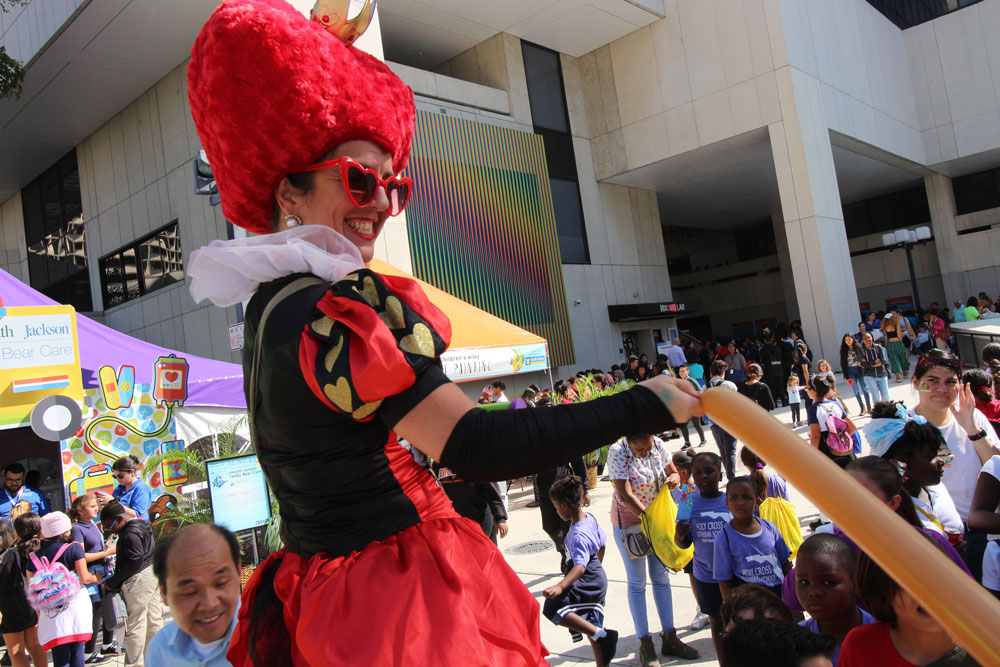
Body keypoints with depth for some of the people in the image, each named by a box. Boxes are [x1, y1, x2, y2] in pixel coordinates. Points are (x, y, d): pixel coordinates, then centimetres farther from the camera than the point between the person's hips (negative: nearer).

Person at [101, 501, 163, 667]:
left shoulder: (130, 533, -18)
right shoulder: (142, 524, 12)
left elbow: (135, 561, -23)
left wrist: (113, 582, -16)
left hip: (139, 580, -10)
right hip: (151, 574, 10)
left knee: (135, 625, -1)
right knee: (154, 620, 15)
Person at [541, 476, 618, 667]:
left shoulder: (578, 534, -25)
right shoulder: (589, 517, 3)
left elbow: (580, 566, -37)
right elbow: (602, 545, 17)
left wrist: (560, 586, -48)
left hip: (586, 582, -10)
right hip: (598, 578, 10)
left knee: (554, 608, -22)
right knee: (592, 626, 17)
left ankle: (601, 635, -24)